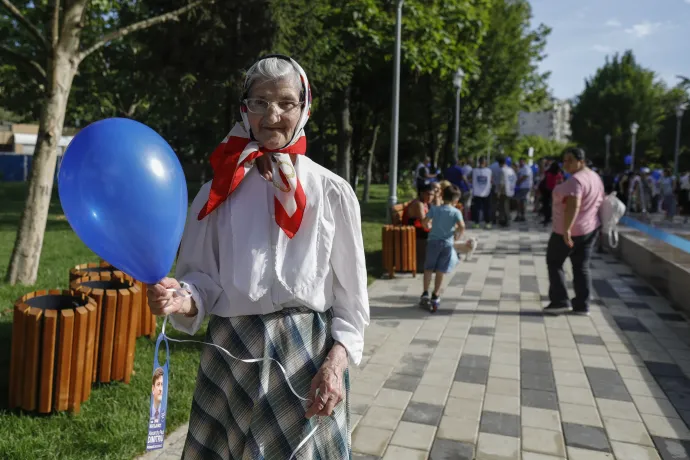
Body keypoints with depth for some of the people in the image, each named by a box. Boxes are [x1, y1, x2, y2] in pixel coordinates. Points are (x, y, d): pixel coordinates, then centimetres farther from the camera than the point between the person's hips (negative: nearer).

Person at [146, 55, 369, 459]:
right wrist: (183, 299, -19)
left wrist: (335, 363, -12)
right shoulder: (217, 192, 2)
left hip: (308, 354, -1)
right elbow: (202, 277, 2)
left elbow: (351, 295, 0)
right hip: (230, 354, 1)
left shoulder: (332, 192, -1)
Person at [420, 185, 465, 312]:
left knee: (428, 268, 11)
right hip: (447, 243, -1)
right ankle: (435, 297, 11)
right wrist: (458, 236, 2)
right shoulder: (456, 212, -5)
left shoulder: (434, 209, 0)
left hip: (433, 241, 1)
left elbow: (425, 222, -5)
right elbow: (462, 226, -16)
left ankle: (425, 293, 5)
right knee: (440, 271, 7)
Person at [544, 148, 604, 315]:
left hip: (569, 230, -9)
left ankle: (560, 301, 5)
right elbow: (601, 202, 17)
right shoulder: (595, 177, 10)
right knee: (582, 267, 11)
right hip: (590, 228, 9)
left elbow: (573, 206, -32)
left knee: (554, 263, 6)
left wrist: (566, 229, -36)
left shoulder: (575, 180, -21)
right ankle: (582, 305, 12)